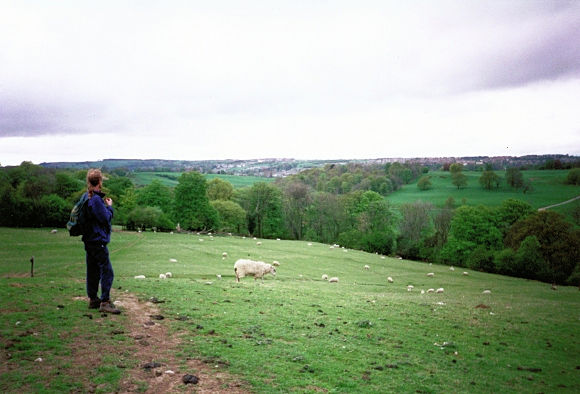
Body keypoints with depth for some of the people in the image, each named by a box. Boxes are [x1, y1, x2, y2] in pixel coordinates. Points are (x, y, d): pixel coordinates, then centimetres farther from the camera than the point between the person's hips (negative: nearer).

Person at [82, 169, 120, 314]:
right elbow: (105, 218, -17)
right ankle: (105, 302, -8)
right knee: (107, 271, -8)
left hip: (89, 240, 10)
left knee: (93, 271, 16)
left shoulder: (87, 197, 12)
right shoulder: (96, 199, -18)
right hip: (98, 241, -10)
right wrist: (109, 206, -2)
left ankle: (93, 299, 24)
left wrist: (104, 205, 12)